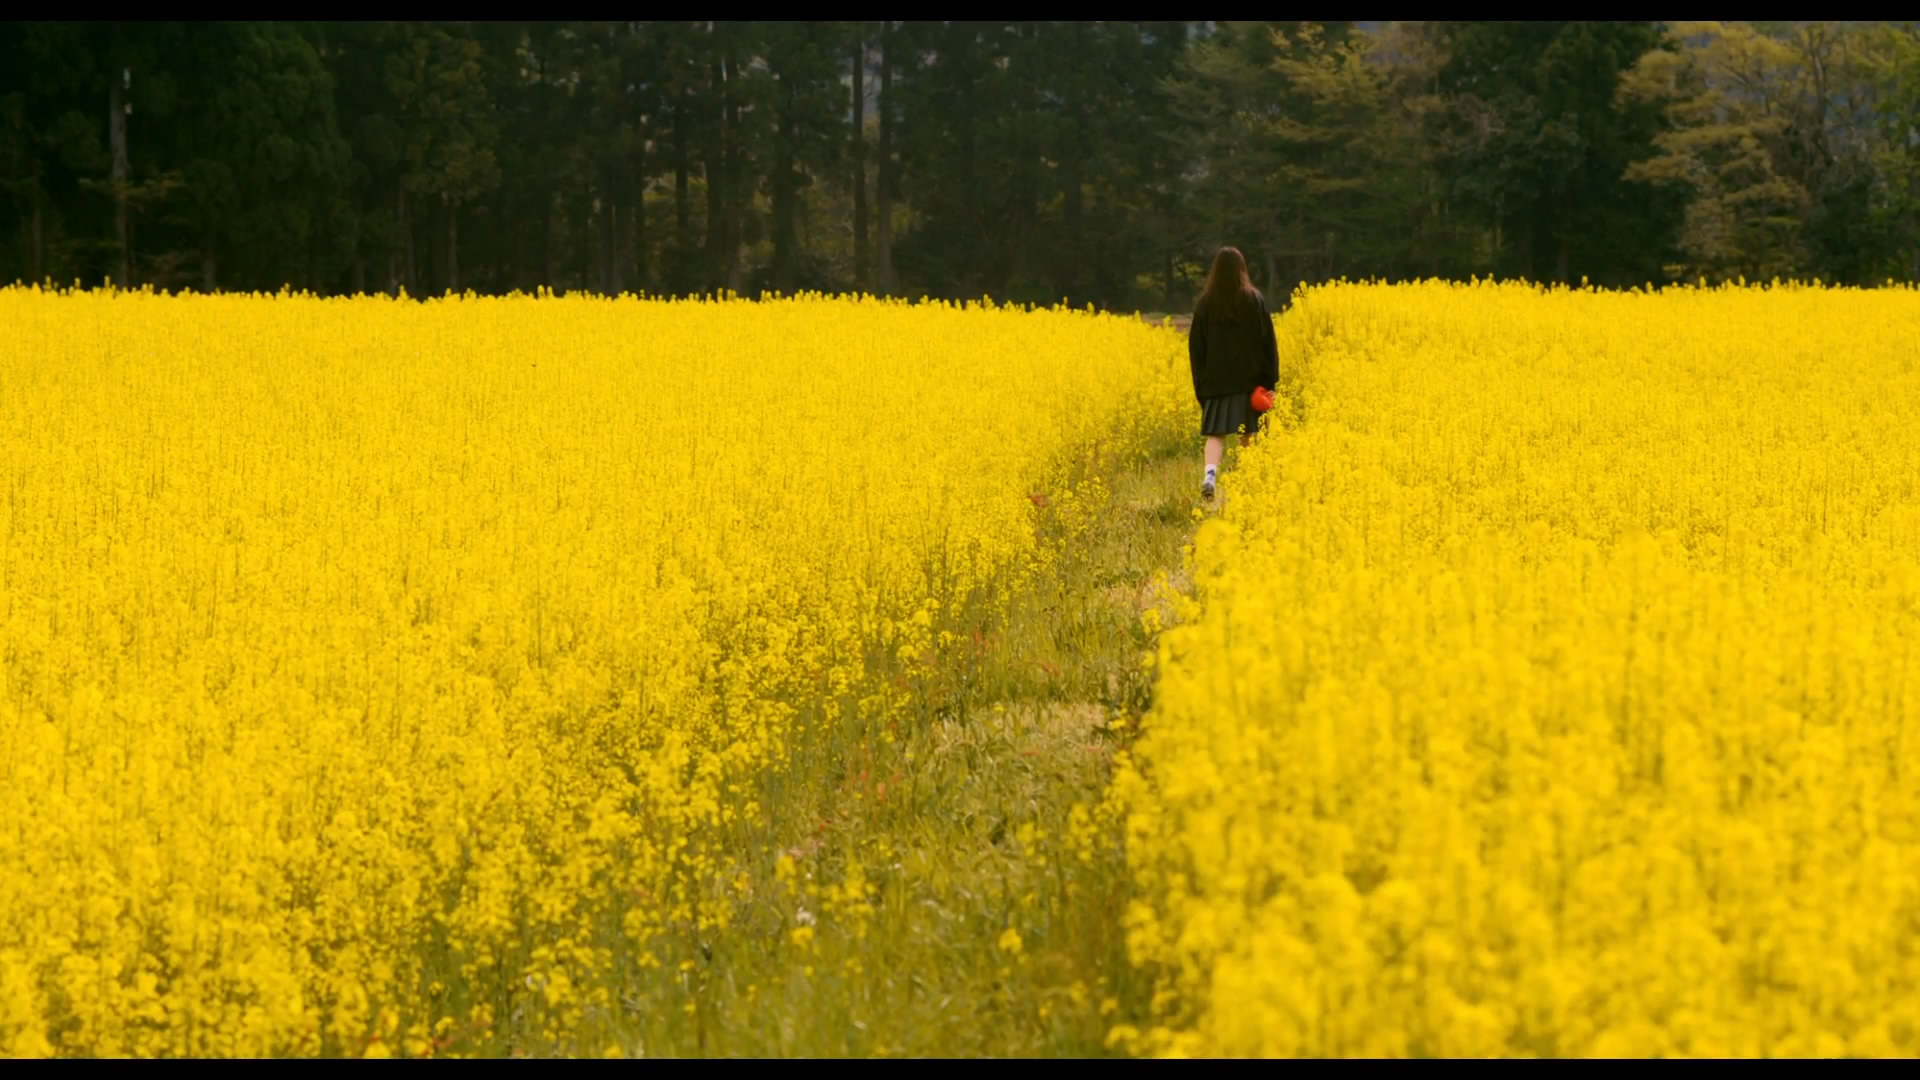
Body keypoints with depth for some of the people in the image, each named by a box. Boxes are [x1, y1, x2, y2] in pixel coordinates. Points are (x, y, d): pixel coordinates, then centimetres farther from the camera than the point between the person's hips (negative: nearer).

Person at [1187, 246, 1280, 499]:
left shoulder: (1205, 304, -2)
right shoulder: (1255, 300, -4)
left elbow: (1195, 345, 2)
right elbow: (1268, 341, -4)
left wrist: (1201, 382, 9)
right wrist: (1270, 380, 1)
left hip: (1216, 379, 0)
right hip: (1248, 379, 0)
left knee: (1215, 432, -2)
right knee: (1246, 434, 11)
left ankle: (1210, 473, -26)